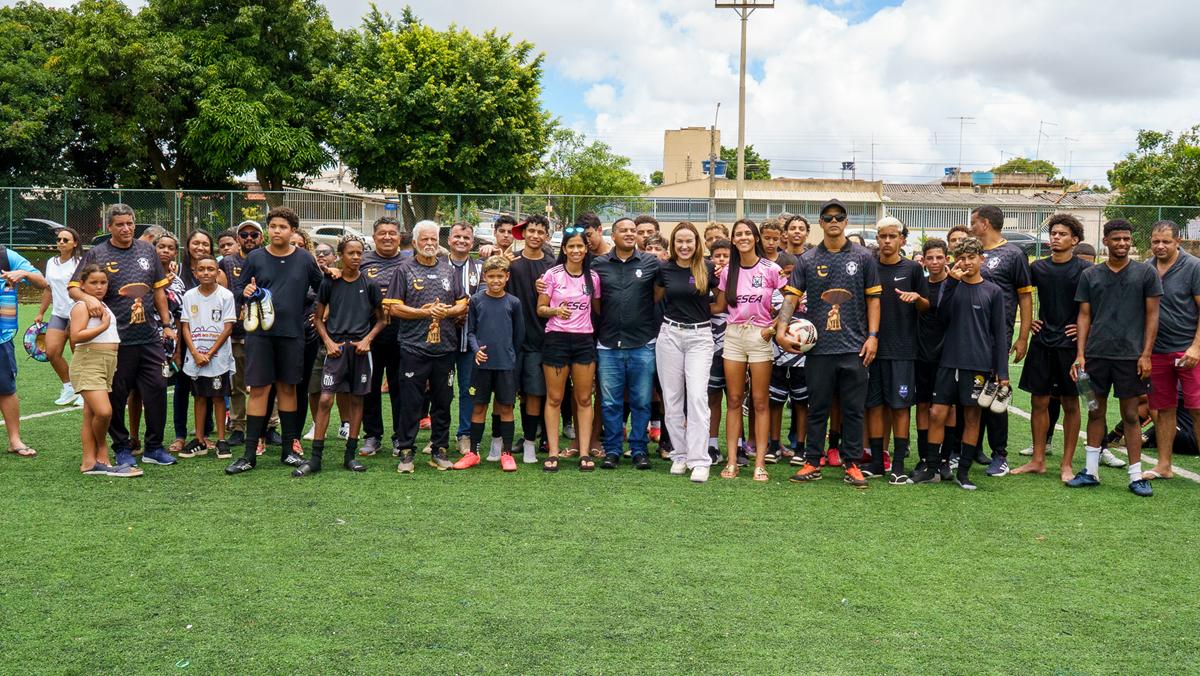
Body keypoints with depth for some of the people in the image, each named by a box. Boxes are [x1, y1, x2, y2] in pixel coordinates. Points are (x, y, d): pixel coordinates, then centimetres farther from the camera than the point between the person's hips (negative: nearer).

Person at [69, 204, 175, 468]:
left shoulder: (147, 250, 11)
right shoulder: (96, 254, 0)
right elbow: (73, 287, -3)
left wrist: (167, 324, 12)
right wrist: (88, 298, -25)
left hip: (150, 337, 3)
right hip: (116, 340, -3)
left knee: (157, 390, 3)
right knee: (116, 397, 5)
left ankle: (154, 448, 15)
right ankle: (122, 449, 20)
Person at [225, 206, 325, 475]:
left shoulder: (305, 259, 4)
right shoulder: (255, 257, 3)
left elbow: (321, 290, 14)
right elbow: (239, 287, 10)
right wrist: (246, 291, -11)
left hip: (292, 333, 1)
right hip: (260, 332, -1)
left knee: (288, 388, 9)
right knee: (259, 389, -2)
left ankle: (288, 449, 19)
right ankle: (250, 454, 3)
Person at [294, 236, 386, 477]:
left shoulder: (369, 285, 4)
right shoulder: (329, 283, 3)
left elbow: (381, 320, 10)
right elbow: (318, 317, 10)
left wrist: (367, 339, -5)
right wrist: (328, 342, -4)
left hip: (360, 348, 1)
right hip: (336, 346, -1)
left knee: (356, 400, 6)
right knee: (325, 399, -8)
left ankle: (350, 455, 15)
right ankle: (315, 458, -4)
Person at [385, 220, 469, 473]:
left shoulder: (449, 270, 13)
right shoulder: (404, 271, 4)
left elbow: (463, 305, 11)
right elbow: (393, 308, -4)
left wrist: (447, 312, -9)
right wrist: (425, 312, -12)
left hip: (445, 347, 3)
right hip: (413, 347, -3)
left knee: (443, 401, 9)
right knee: (410, 402, 0)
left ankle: (439, 450, 18)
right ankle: (406, 452, 9)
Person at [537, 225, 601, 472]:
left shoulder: (593, 277, 6)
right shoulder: (553, 274, -1)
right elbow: (540, 309, -1)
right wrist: (556, 311, -19)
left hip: (584, 340, 2)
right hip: (556, 338, -2)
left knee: (584, 399, 4)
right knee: (554, 398, 2)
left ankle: (584, 453, 9)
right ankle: (553, 452, 8)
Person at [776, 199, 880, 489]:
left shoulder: (863, 257, 6)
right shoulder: (807, 260, 6)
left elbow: (873, 298, 7)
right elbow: (791, 296, 2)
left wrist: (873, 336, -2)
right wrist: (781, 330, -12)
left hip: (854, 347, 0)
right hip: (818, 348, 0)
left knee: (854, 409, 5)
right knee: (817, 408, 8)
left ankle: (852, 464, 16)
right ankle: (812, 463, 16)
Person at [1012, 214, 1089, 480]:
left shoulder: (1085, 269, -4)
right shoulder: (1038, 267, 7)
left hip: (1070, 345, -3)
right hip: (1041, 343, 4)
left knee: (1070, 404, 4)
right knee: (1039, 401, 6)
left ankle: (1066, 465, 12)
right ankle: (1038, 460, 16)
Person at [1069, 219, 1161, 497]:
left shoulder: (1145, 273, 2)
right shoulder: (1090, 275, 7)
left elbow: (1152, 315, 1)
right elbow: (1084, 316, 8)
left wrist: (1146, 354, -6)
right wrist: (1080, 354, 0)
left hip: (1130, 356, -2)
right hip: (1095, 355, 2)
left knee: (1130, 415, 3)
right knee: (1095, 412, 8)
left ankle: (1136, 476, 10)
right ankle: (1091, 471, 17)